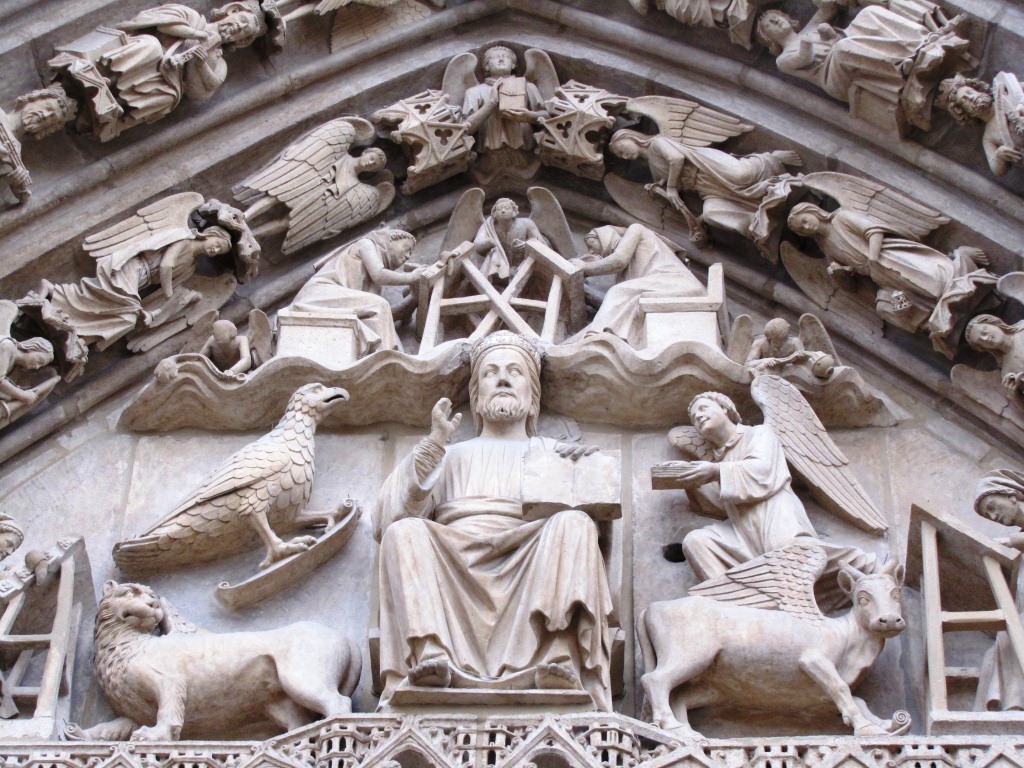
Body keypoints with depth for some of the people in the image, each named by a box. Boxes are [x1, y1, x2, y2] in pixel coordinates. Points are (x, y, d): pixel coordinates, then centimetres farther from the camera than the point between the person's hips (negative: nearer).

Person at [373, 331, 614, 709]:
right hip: (453, 573, 0)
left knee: (574, 524, -28)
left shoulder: (554, 453, 31)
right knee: (405, 532, -27)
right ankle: (430, 653, -45)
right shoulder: (452, 456, 30)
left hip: (528, 576, 0)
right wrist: (432, 447, 4)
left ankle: (557, 653, -46)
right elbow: (385, 522, 13)